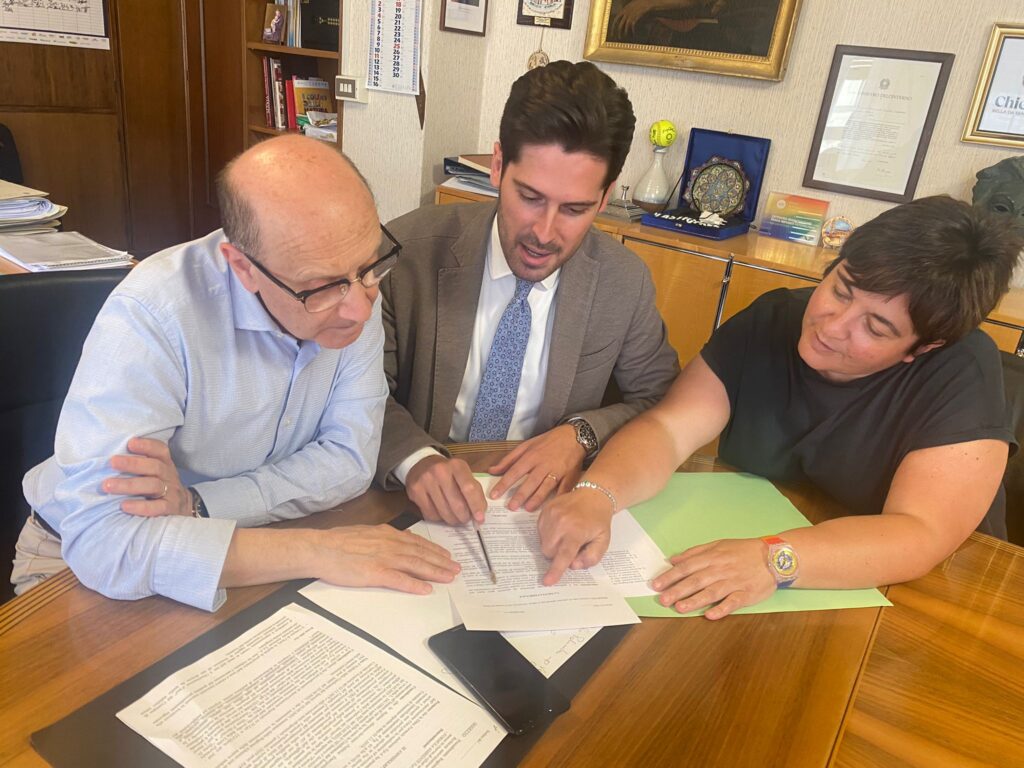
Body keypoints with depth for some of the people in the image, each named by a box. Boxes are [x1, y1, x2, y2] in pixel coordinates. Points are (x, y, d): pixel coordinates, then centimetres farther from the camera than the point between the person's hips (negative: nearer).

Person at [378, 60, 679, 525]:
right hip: (423, 505, -1)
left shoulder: (627, 286, -7)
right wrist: (415, 458, -25)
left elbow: (660, 403, 5)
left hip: (542, 507, 2)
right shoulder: (409, 251, -12)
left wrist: (583, 434, -13)